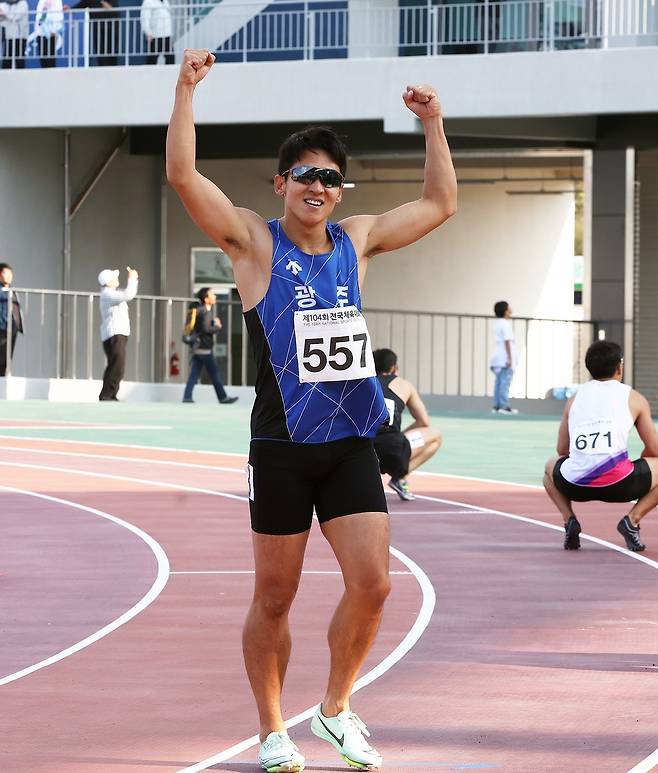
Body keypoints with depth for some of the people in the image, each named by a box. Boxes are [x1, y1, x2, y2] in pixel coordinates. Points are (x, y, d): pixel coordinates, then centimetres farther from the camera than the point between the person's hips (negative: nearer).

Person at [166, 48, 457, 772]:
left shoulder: (357, 239, 11)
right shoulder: (254, 241, -2)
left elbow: (439, 203, 22)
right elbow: (183, 174, -14)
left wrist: (433, 125, 16)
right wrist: (186, 89, -19)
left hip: (351, 443, 4)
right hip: (281, 447, -4)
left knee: (371, 583, -6)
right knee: (274, 597, 4)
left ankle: (336, 708, 15)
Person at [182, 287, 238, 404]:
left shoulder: (198, 310, 13)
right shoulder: (206, 312, -15)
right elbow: (206, 329, -24)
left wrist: (214, 322, 8)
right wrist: (217, 327, -8)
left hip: (197, 348, 9)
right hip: (205, 348, -9)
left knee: (194, 373, 6)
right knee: (214, 374, -1)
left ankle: (187, 396, 0)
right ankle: (223, 397, 4)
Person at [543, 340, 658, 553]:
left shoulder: (574, 398, 21)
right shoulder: (635, 399, 13)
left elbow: (562, 450, 26)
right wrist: (635, 469, 36)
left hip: (575, 485, 3)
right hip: (619, 484, -3)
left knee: (551, 466, 38)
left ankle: (569, 519, 12)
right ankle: (632, 519, 3)